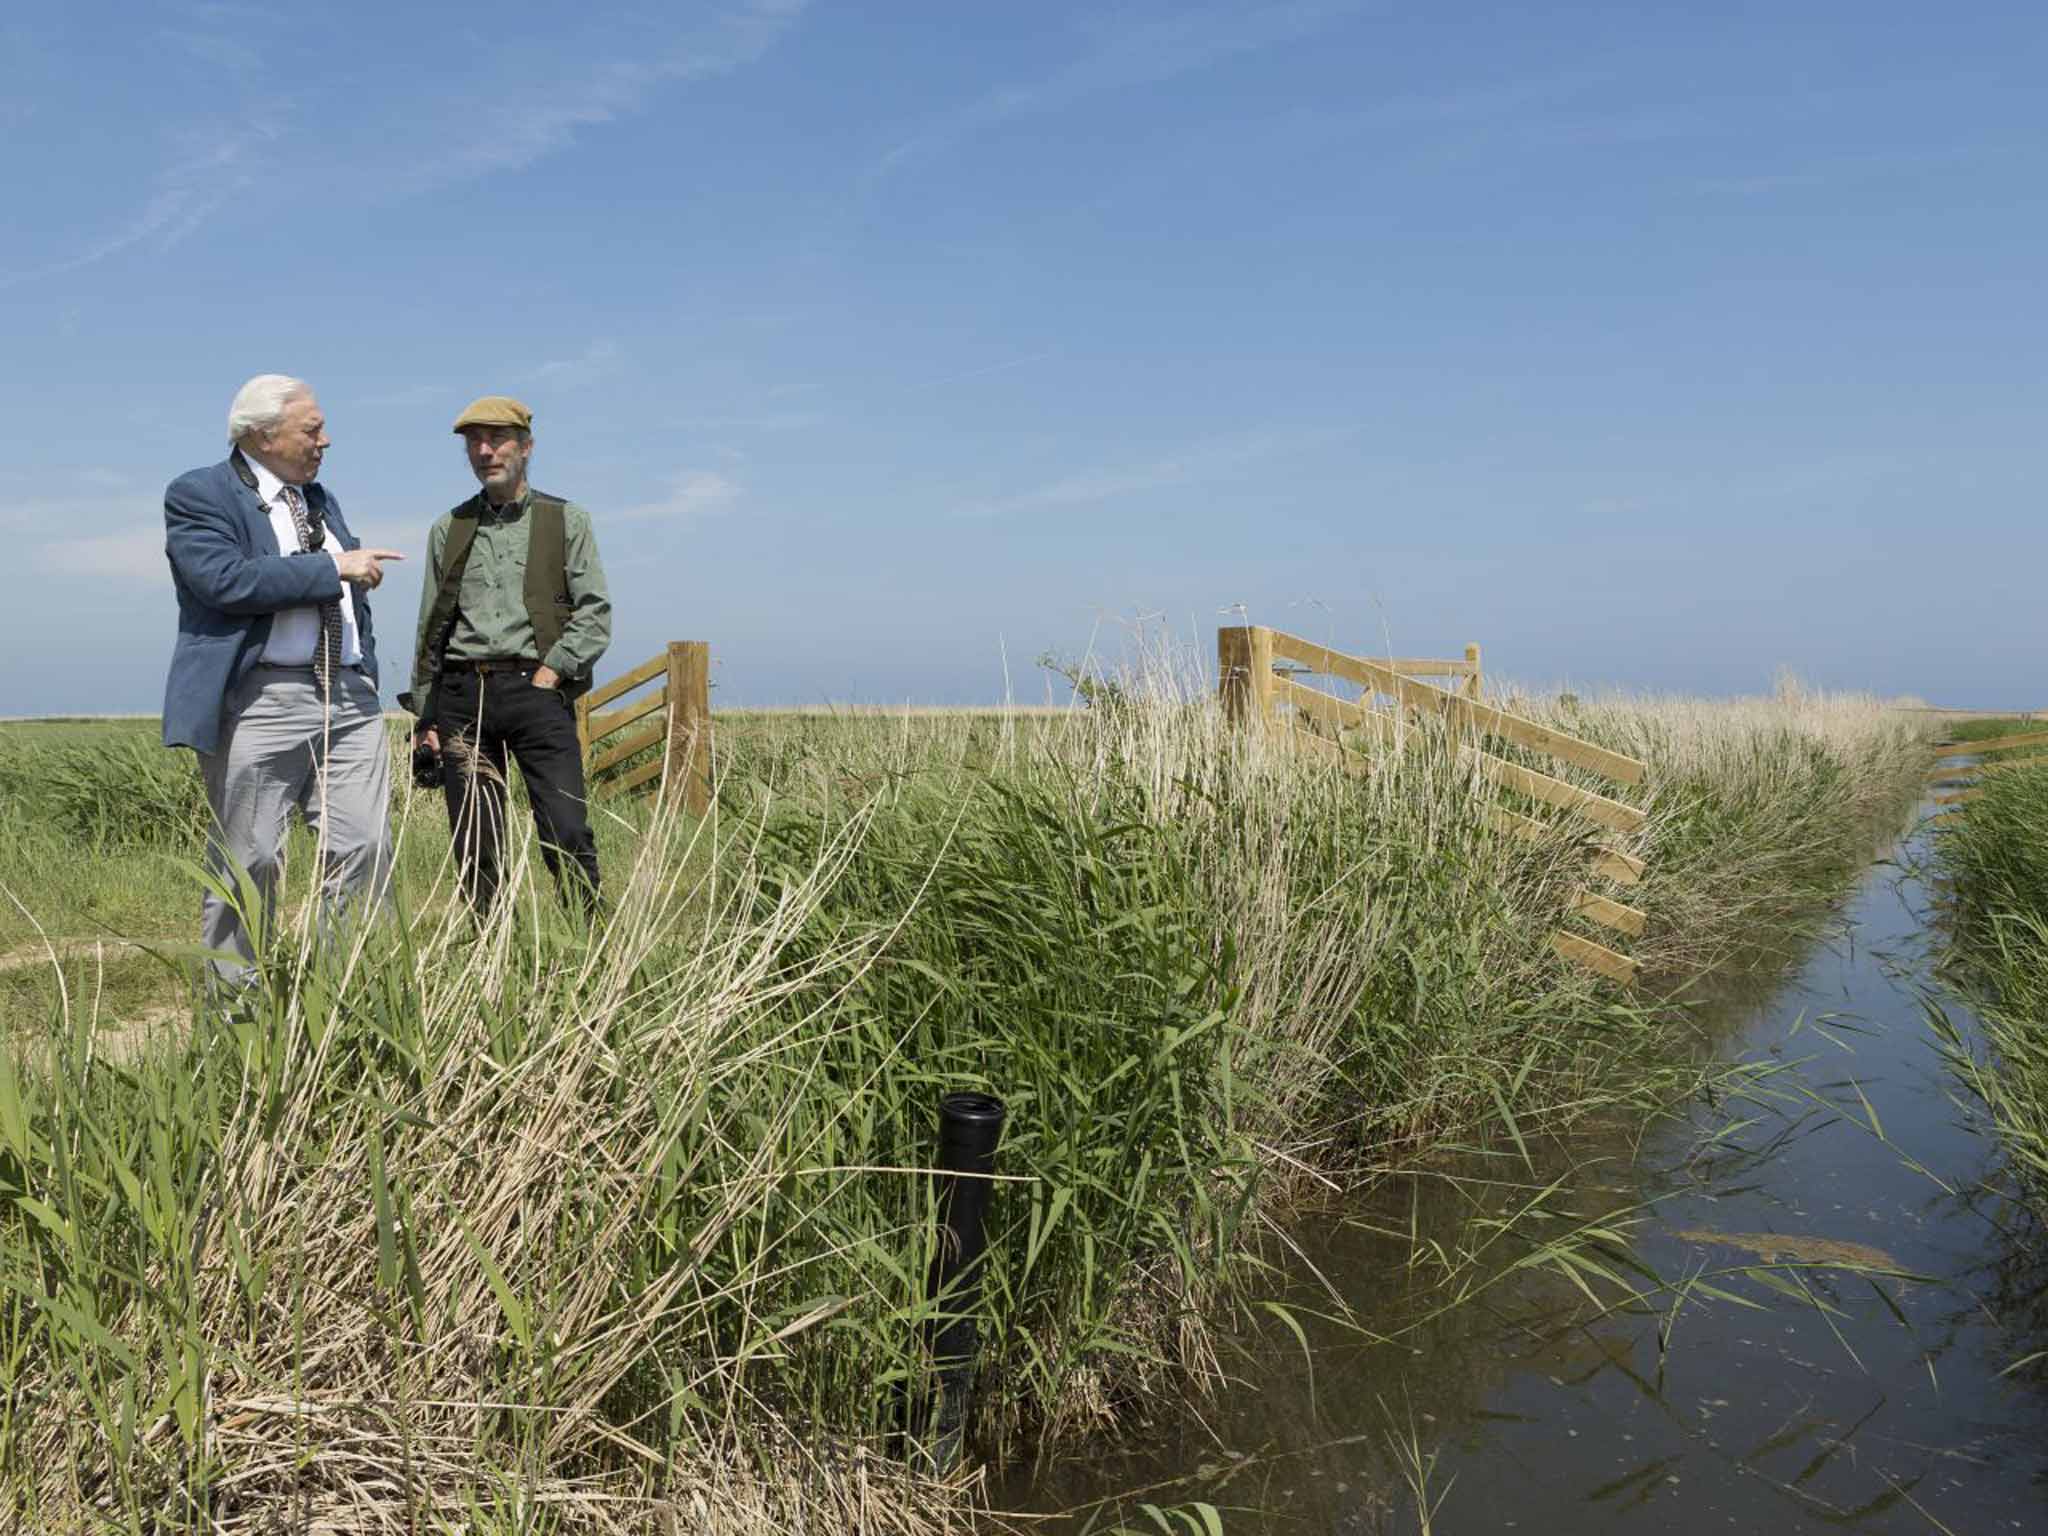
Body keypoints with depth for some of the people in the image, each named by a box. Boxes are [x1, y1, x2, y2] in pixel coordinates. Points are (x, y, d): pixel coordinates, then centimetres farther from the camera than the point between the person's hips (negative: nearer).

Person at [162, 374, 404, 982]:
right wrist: (332, 568, -15)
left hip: (348, 700, 6)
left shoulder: (321, 498, 21)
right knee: (246, 862, 0)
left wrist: (366, 676, 18)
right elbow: (225, 580, -18)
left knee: (367, 849, -1)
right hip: (259, 703, -6)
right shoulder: (197, 495, -1)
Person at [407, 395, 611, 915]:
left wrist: (551, 670, -11)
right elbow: (430, 627, 16)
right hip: (462, 695, 3)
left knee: (566, 833, -11)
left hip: (537, 689, -3)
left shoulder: (566, 521, 7)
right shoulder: (448, 530, 15)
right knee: (475, 843, 4)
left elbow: (595, 612, 1)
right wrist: (427, 713, 10)